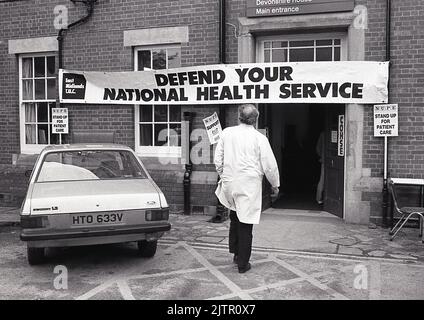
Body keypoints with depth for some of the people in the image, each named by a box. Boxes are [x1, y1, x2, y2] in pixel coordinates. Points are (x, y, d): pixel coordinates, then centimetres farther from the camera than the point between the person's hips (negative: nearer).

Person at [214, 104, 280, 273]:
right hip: (250, 186, -3)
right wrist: (275, 185, 10)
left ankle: (235, 252, 28)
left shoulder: (227, 133, -1)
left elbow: (218, 160, 6)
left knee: (235, 218, 24)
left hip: (229, 184, 3)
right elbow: (269, 166, -5)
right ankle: (243, 263, 15)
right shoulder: (259, 138, -9)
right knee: (245, 224, 5)